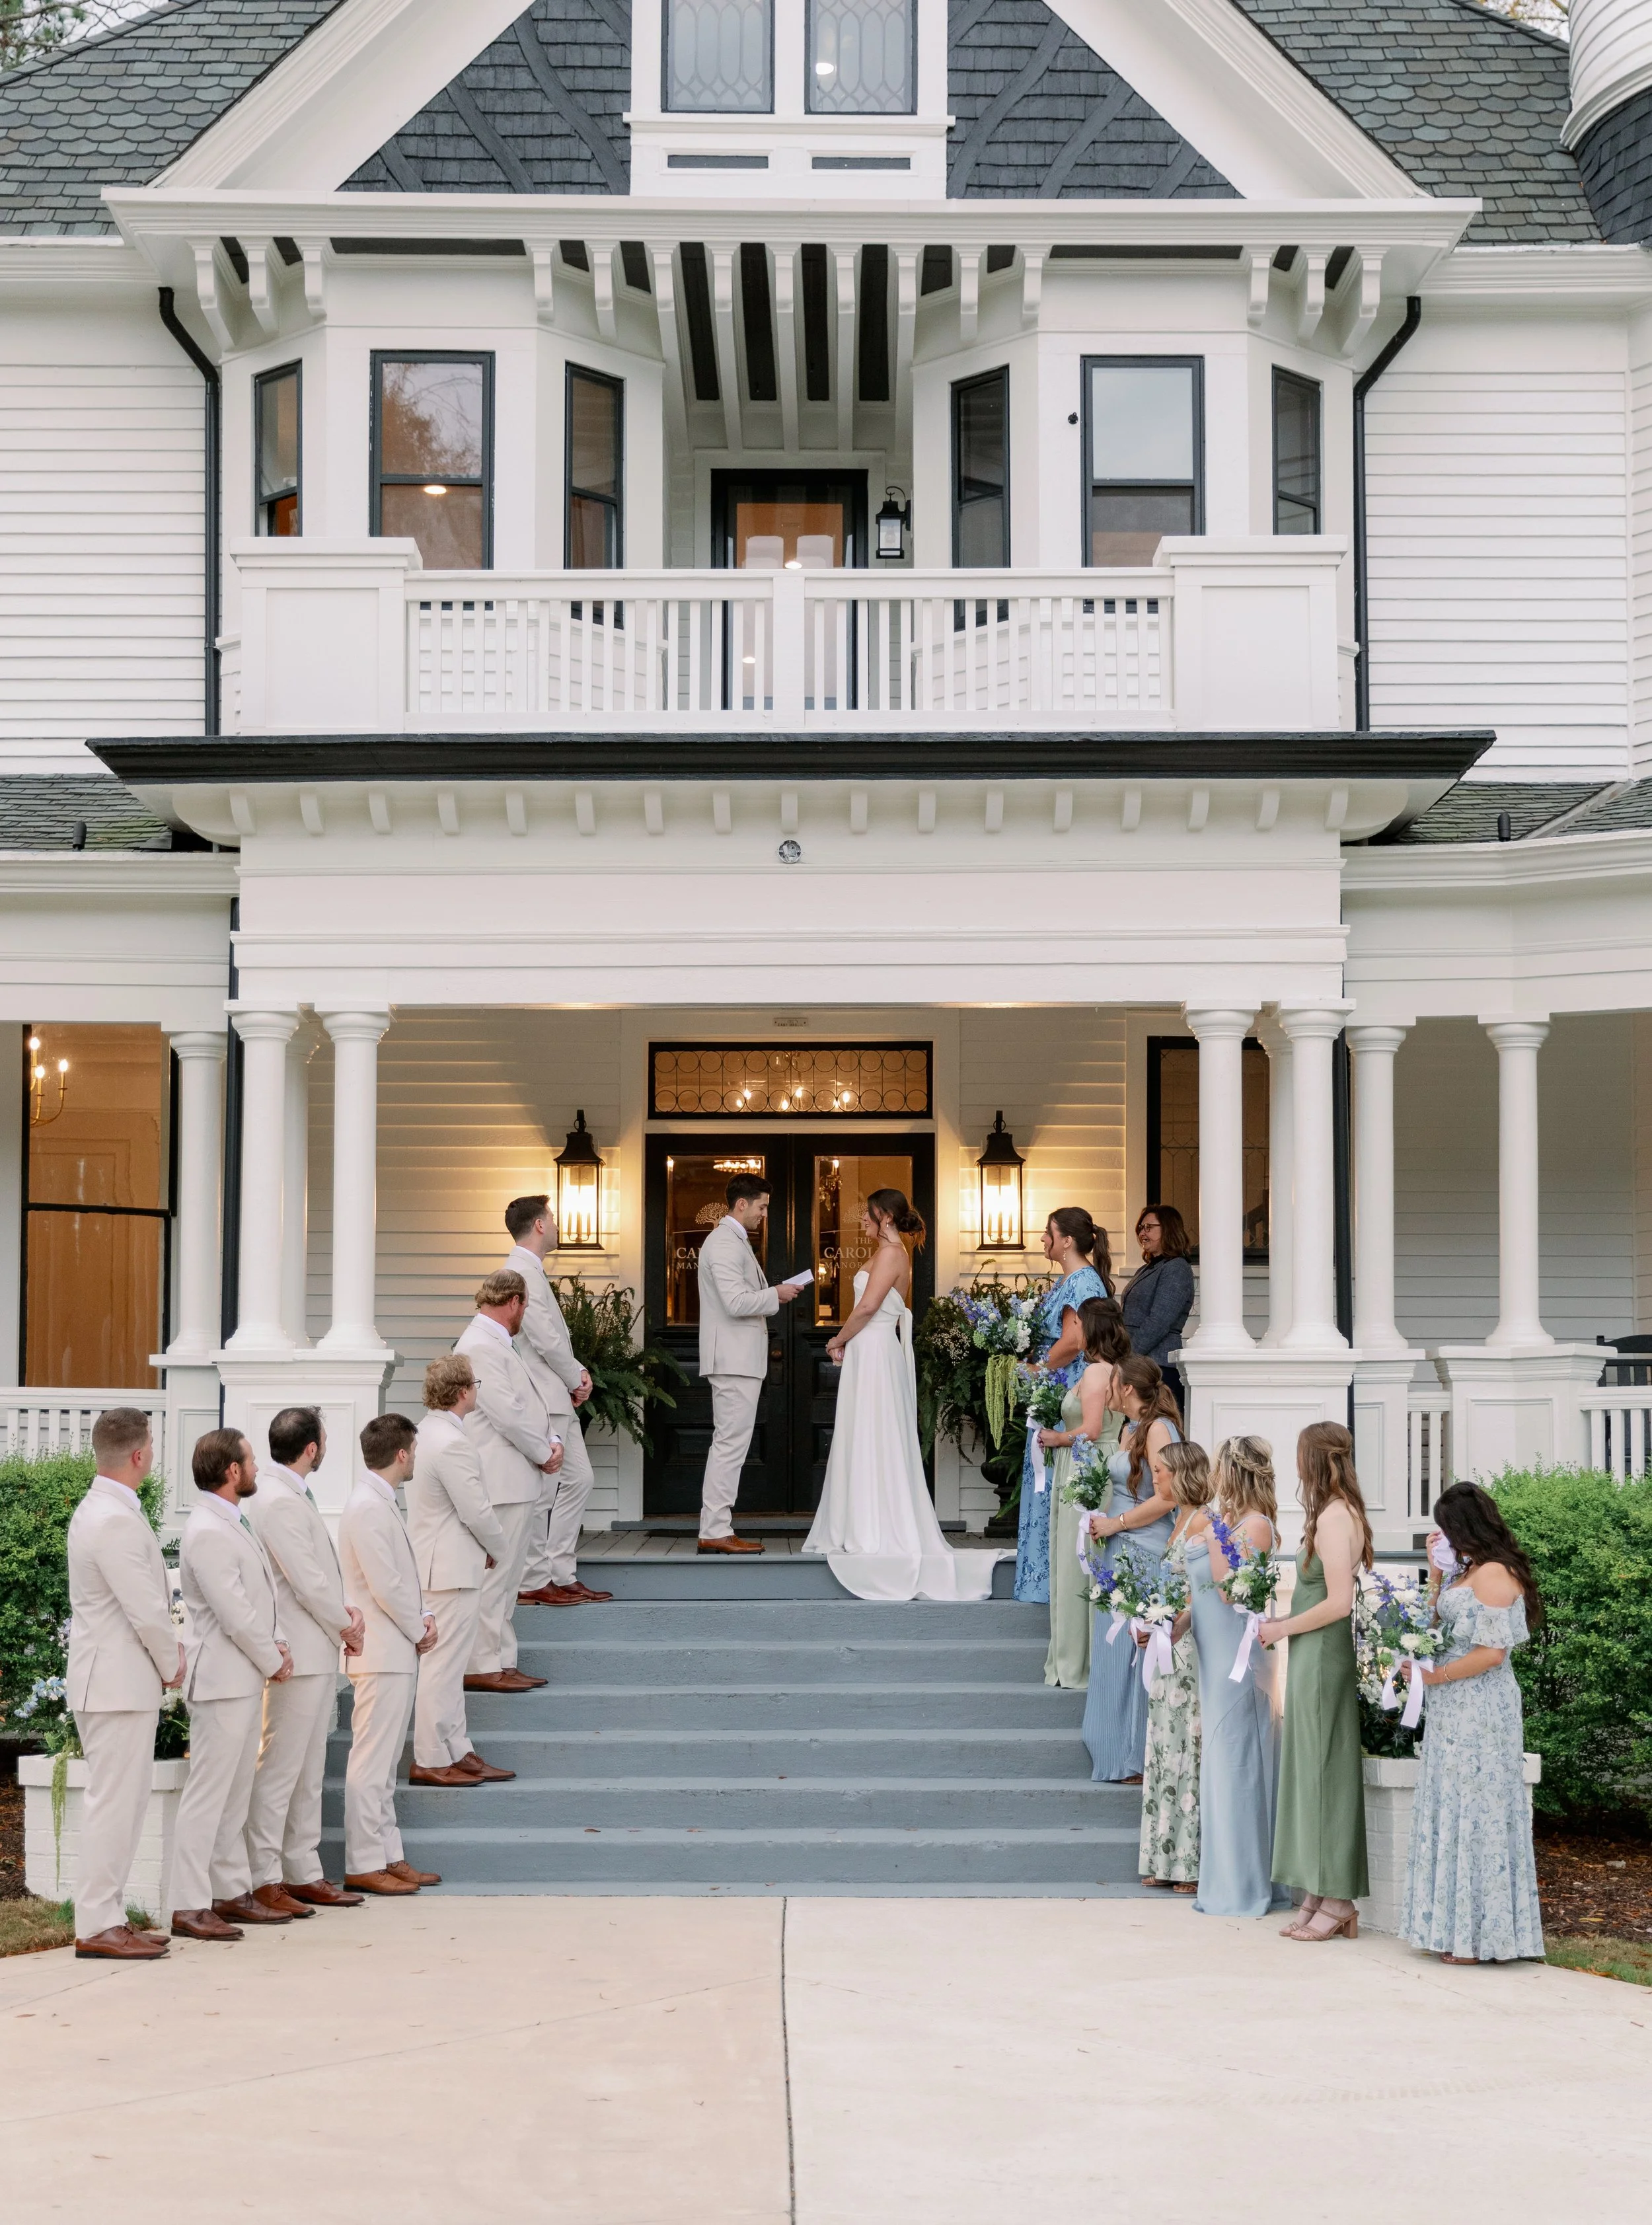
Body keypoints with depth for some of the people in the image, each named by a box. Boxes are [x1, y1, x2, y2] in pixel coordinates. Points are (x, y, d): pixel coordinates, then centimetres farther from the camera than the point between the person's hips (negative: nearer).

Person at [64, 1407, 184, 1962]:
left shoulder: (97, 1510, 14)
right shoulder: (116, 1521, -20)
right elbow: (147, 1610, -20)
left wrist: (166, 1652, 11)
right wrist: (172, 1665, -5)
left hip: (115, 1680, 11)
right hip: (120, 1682, -11)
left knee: (123, 1801, 14)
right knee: (114, 1802, -6)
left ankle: (107, 1915, 19)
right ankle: (96, 1926, -3)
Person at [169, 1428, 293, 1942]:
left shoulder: (235, 1523, 12)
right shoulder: (207, 1533, -20)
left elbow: (264, 1589, 20)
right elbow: (234, 1615, -20)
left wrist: (277, 1643, 5)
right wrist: (274, 1662, -8)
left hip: (247, 1678, 10)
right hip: (223, 1681, -10)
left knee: (235, 1793, 15)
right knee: (208, 1794, -7)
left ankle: (232, 1893, 23)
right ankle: (188, 1907, -4)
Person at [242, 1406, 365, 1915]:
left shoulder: (290, 1495, 14)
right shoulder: (279, 1501, -19)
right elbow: (306, 1582, -20)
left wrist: (343, 1611, 5)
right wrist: (344, 1626, -6)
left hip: (318, 1653, 11)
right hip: (298, 1655, -11)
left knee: (309, 1770, 15)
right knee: (279, 1770, -5)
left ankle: (303, 1873, 22)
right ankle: (263, 1879, 0)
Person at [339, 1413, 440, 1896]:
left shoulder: (383, 1503, 14)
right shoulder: (368, 1507, -18)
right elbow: (385, 1586, -21)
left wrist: (424, 1616, 4)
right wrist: (419, 1630, -9)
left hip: (397, 1652, 11)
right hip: (382, 1654, -11)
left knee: (384, 1763, 14)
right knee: (371, 1762, -5)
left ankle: (388, 1855, 20)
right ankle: (363, 1864, -2)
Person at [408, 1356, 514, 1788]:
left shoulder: (426, 1432, 10)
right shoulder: (452, 1444, -21)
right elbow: (477, 1511, -20)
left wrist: (484, 1550, 16)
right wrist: (497, 1551, -2)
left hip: (435, 1565, 11)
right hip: (454, 1570, -11)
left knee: (448, 1666, 14)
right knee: (443, 1666, -4)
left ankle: (458, 1752, 21)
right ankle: (430, 1760, 1)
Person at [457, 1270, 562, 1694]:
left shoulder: (497, 1344, 18)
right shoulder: (479, 1348, -15)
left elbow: (528, 1404, 20)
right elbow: (508, 1414, -20)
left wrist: (552, 1442, 4)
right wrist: (544, 1454, -9)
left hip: (518, 1482, 11)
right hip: (500, 1484, -11)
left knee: (506, 1578, 14)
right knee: (492, 1575, -7)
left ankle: (503, 1663, 19)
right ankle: (480, 1667, -3)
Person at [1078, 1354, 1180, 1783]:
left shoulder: (1159, 1429, -13)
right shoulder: (1130, 1429, 14)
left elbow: (1166, 1497, -19)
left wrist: (1115, 1524, -13)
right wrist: (1102, 1521, 7)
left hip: (1146, 1554, -9)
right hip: (1120, 1552, 9)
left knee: (1136, 1648, -5)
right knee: (1115, 1648, 11)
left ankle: (1143, 1757, 3)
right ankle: (1119, 1751, 18)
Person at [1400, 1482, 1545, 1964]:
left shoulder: (1494, 1574, -15)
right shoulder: (1467, 1571, 13)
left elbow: (1492, 1653, -20)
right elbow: (1439, 1625, 18)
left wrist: (1435, 1676, -15)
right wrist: (1436, 1570, 12)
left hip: (1480, 1713, -10)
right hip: (1454, 1713, 10)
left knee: (1475, 1812, -4)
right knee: (1453, 1813, 11)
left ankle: (1479, 1934, 3)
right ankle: (1460, 1927, 16)